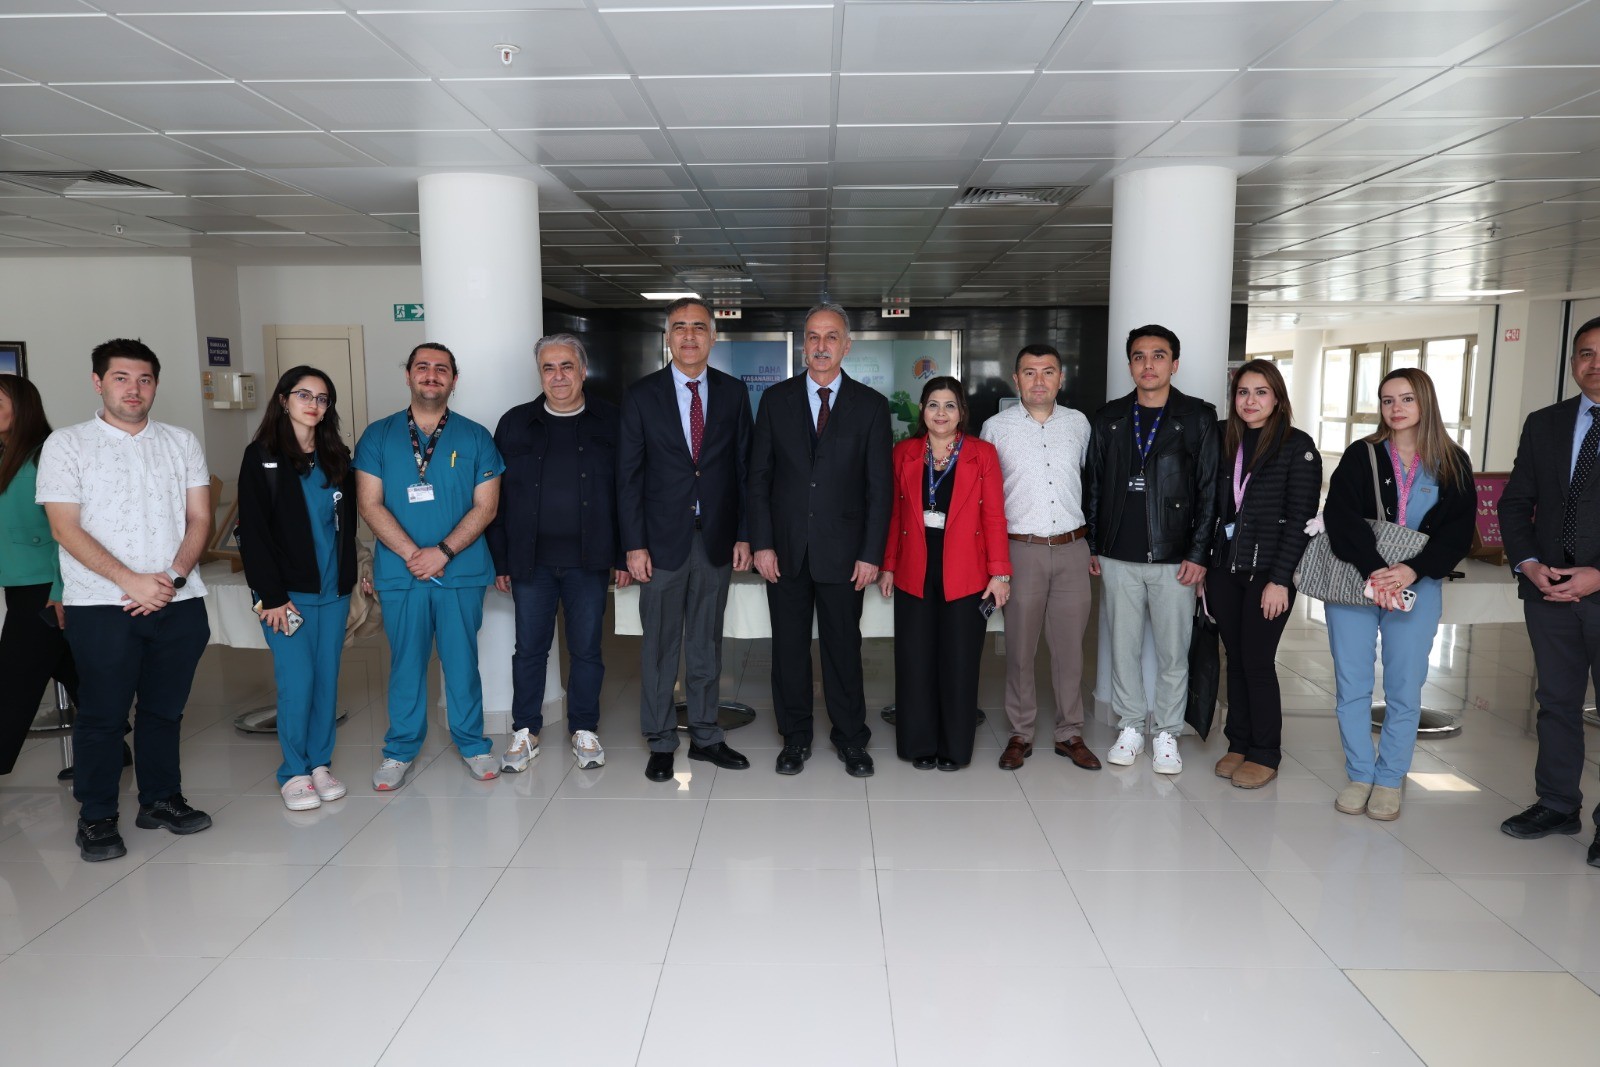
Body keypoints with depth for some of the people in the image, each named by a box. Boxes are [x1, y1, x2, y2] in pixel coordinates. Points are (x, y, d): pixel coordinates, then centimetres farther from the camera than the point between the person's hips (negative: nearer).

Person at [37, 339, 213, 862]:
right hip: (101, 606, -3)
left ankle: (161, 799, 26)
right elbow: (66, 528, -7)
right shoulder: (66, 445, 1)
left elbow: (199, 519, 6)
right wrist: (132, 582, -16)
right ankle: (97, 818, 17)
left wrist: (172, 577, -10)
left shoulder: (182, 443, 10)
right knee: (102, 714, 4)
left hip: (178, 602, 3)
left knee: (165, 709, 11)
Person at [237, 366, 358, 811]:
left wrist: (348, 580, 5)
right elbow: (253, 532, -6)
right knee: (297, 681, -6)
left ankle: (320, 763, 19)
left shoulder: (336, 457, 11)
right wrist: (272, 596, -11)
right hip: (287, 592, -4)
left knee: (328, 679, 7)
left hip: (333, 590, 4)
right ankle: (294, 772, 9)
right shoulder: (262, 457, -2)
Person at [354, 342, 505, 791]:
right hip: (399, 572, 1)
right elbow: (370, 504, 0)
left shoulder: (474, 437, 5)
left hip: (461, 571, 0)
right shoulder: (378, 436, 6)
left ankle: (472, 742, 21)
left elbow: (485, 506, -1)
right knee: (405, 662, 8)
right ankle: (401, 749, 21)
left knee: (462, 661, 6)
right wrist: (412, 554, -12)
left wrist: (443, 552, -12)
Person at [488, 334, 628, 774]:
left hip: (589, 560, -1)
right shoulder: (515, 424, 5)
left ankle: (584, 730, 23)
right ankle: (524, 732, 23)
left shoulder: (610, 423, 2)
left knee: (587, 649, 8)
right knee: (529, 647, 9)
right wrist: (499, 560, 1)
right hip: (531, 559, 1)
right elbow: (496, 496, 5)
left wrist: (623, 556, -2)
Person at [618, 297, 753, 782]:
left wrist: (743, 535, 0)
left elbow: (743, 467, 5)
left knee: (707, 643, 12)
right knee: (660, 646, 6)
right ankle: (660, 742, 20)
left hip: (717, 538, 2)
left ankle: (705, 736, 26)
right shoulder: (641, 395, -2)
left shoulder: (733, 392, 5)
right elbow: (629, 474, -3)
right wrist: (634, 544, -8)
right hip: (662, 538, -2)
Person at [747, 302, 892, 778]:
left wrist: (871, 554, -6)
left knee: (844, 648, 7)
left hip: (842, 552, -1)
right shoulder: (776, 399, 5)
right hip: (785, 550, 1)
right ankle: (795, 738, 24)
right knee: (789, 649, 9)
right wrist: (761, 543, -4)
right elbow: (759, 477, 4)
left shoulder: (871, 405, 2)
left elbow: (879, 486, 0)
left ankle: (851, 739, 23)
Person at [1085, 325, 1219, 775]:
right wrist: (1093, 547, 6)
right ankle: (1130, 728, 23)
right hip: (1118, 557, 2)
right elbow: (1094, 485, 10)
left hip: (1175, 559, -2)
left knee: (1172, 652, 5)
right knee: (1124, 647, 9)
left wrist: (1198, 554, -8)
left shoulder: (1198, 417, 0)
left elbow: (1210, 489, -2)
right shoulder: (1109, 417, 8)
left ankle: (1167, 734, 20)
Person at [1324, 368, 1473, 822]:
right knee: (1352, 685, 3)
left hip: (1417, 586, 0)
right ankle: (1359, 775, 16)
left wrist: (1413, 571, -17)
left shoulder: (1452, 464, 5)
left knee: (1404, 690, 2)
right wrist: (1373, 570, -21)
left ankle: (1388, 780, 16)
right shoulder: (1361, 455, 3)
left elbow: (1459, 531, -2)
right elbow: (1340, 517, -9)